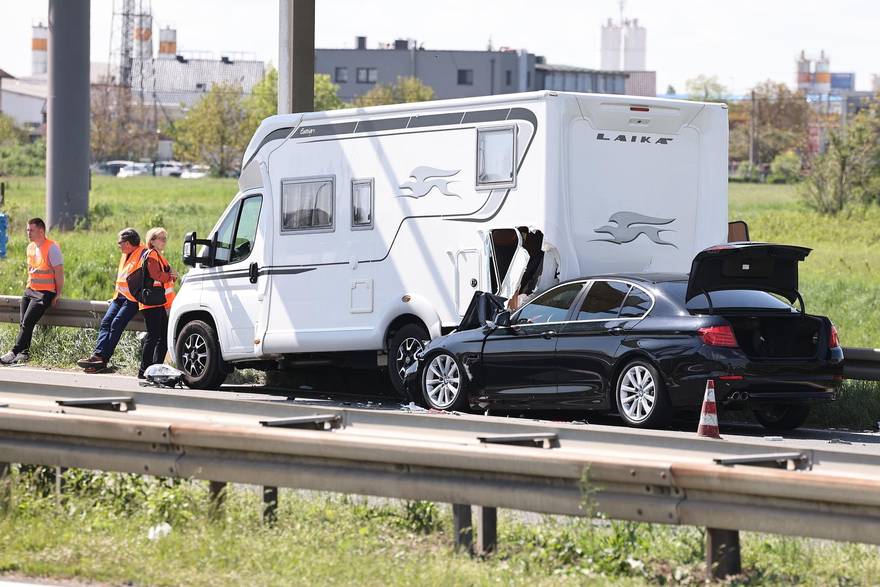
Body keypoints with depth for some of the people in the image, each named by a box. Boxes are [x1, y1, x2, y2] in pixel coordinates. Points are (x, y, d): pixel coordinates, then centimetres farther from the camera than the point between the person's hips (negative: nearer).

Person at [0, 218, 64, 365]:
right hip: (29, 291, 7)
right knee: (23, 323, -7)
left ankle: (15, 352, -17)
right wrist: (28, 288, 18)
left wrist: (58, 294, -9)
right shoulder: (30, 247, 14)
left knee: (27, 322, -17)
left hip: (45, 292, -7)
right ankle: (24, 353, -8)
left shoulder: (52, 247, -11)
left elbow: (59, 272, -10)